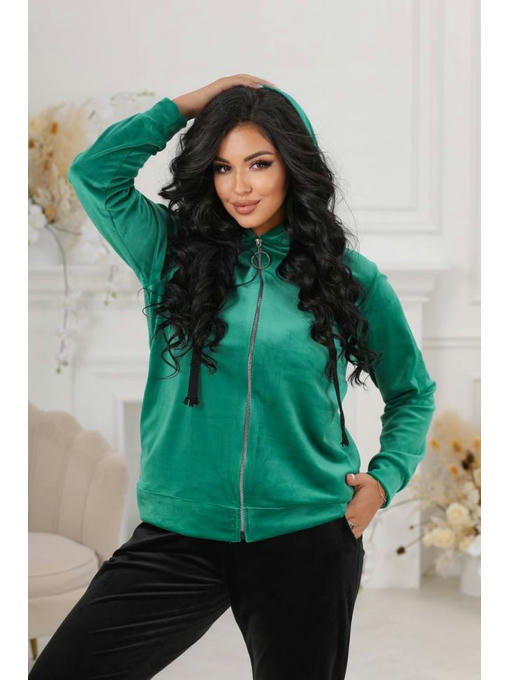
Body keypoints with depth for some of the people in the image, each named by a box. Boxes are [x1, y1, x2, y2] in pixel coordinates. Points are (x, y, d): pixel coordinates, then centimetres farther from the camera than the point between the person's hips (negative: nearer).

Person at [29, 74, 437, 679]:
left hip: (306, 540, 0)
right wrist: (192, 102, -4)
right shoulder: (173, 252, 3)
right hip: (178, 537, 1)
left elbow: (412, 393, 14)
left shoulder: (351, 278, 2)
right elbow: (94, 172, -9)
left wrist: (384, 478, 0)